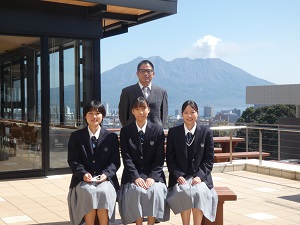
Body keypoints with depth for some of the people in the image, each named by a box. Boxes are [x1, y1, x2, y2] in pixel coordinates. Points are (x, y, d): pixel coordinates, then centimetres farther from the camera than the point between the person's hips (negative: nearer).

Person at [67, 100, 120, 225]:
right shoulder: (76, 136, 11)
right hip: (83, 179, 0)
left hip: (105, 178, 0)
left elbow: (115, 161, 6)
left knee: (103, 191, -32)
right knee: (88, 192, -32)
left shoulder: (111, 137, 11)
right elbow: (72, 160, 4)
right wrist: (83, 174, -14)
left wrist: (106, 174, -14)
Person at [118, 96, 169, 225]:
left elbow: (160, 158, 0)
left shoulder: (158, 130, 5)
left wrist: (153, 177, -14)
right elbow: (126, 157, -2)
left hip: (153, 174, 0)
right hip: (133, 175, 0)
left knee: (156, 190, -29)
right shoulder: (125, 131, 5)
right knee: (136, 191, -29)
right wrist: (136, 177, -16)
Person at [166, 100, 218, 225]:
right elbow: (170, 158, 5)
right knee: (183, 191, -31)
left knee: (199, 192, -31)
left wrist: (199, 176, -12)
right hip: (180, 177, 0)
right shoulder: (173, 132, 6)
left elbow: (209, 159, 3)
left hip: (200, 176, 0)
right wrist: (178, 176, -11)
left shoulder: (206, 132, 5)